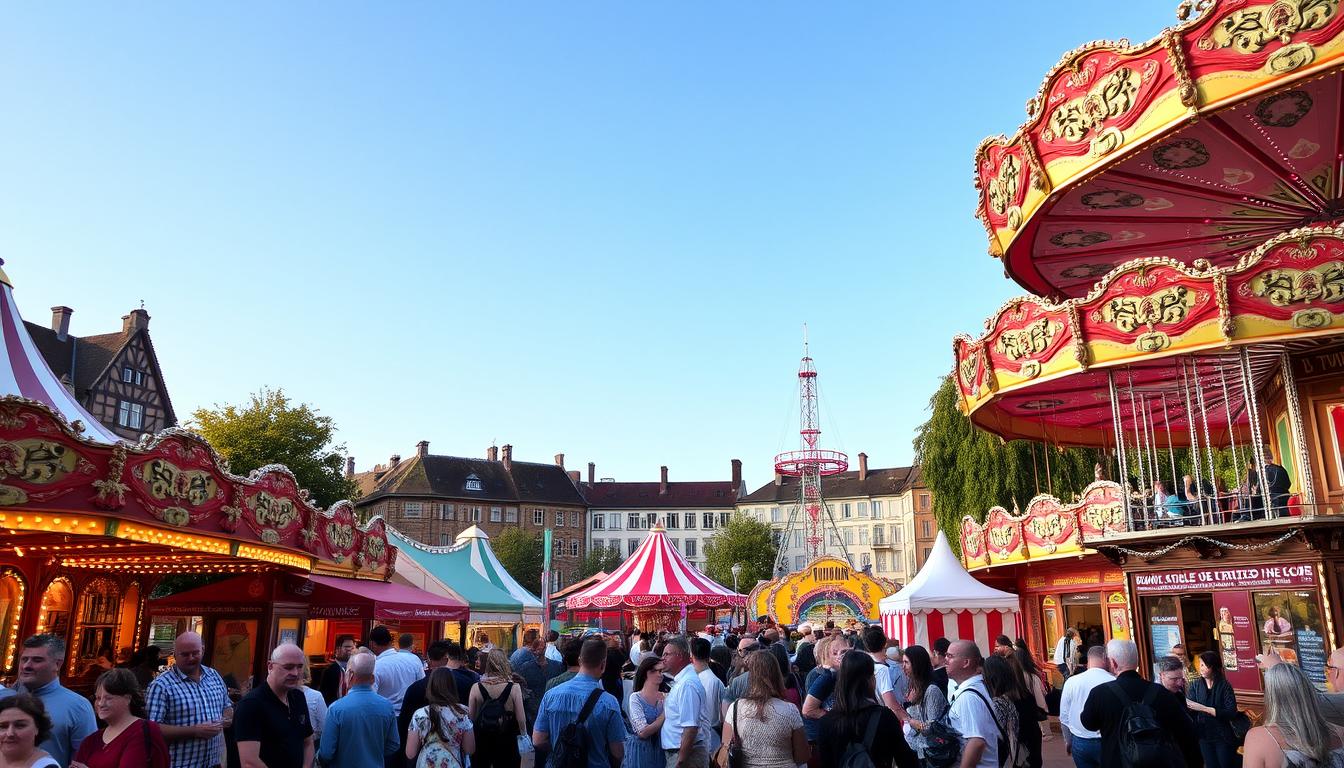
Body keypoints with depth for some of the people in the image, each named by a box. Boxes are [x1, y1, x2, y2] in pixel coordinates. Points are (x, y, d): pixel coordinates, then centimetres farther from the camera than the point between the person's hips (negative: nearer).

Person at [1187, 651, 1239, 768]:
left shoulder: (1225, 686, -8)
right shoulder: (1195, 685, -1)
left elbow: (1231, 713, -17)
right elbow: (1189, 711, -6)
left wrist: (1204, 708, -25)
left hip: (1223, 736, -3)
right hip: (1203, 736, 3)